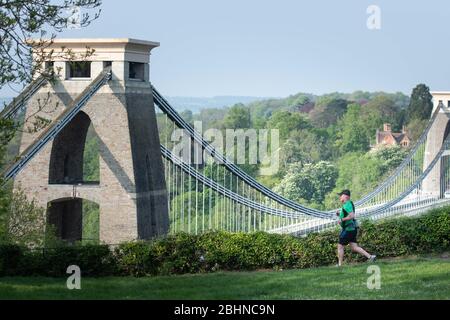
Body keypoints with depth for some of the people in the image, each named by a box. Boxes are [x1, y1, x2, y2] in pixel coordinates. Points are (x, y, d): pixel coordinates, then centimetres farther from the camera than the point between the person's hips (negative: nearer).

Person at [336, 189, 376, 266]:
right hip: (352, 229, 10)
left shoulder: (347, 204, -15)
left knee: (340, 247, 0)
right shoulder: (349, 204, 18)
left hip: (348, 229, -10)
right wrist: (339, 214, 13)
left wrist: (342, 219, -20)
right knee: (354, 247, 7)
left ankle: (339, 265, 3)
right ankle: (370, 256, 0)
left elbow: (351, 216, -28)